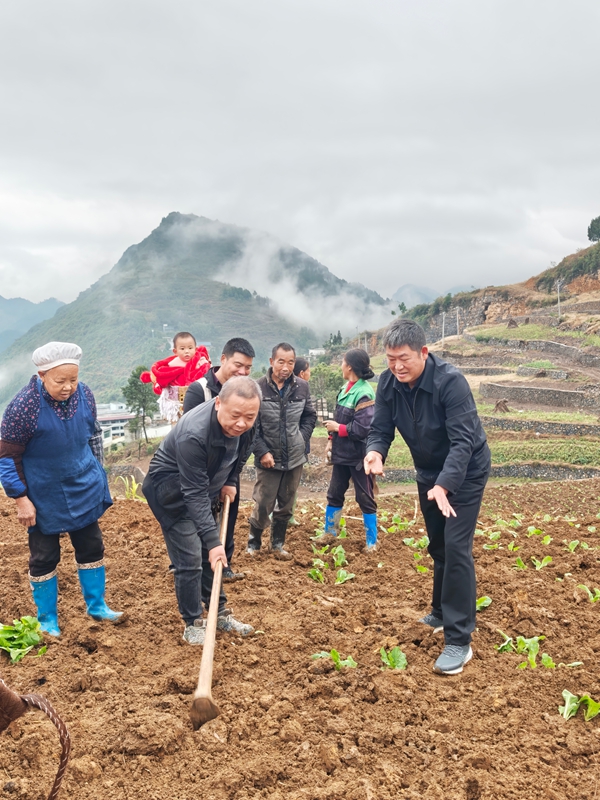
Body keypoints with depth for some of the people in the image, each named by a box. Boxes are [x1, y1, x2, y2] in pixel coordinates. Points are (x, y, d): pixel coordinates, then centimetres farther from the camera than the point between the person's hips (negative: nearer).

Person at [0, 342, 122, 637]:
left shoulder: (84, 395, -10)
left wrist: (97, 474, 14)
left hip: (84, 490, 4)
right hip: (44, 497, -4)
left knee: (91, 546, 14)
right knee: (44, 556, 8)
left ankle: (96, 605, 33)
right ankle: (47, 620, 26)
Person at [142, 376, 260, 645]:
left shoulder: (245, 424, -18)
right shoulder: (193, 434, -39)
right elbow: (195, 494, -35)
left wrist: (230, 481, 5)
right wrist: (213, 540, -34)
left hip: (206, 486, 7)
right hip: (170, 490, -7)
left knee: (211, 555, 14)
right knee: (189, 558, -7)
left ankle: (220, 613, 27)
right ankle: (193, 625, 9)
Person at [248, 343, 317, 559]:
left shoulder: (302, 387, -4)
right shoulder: (258, 388, -15)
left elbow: (310, 417, 9)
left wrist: (301, 440, -1)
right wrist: (262, 452, -15)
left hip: (295, 459, 4)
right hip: (269, 459, -3)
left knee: (286, 505, 14)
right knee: (263, 505, 3)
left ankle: (277, 544, 31)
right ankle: (253, 542, 27)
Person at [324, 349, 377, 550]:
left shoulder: (364, 393, -21)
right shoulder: (347, 387, 6)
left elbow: (363, 428, -26)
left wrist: (338, 428, -17)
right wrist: (332, 438, 6)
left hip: (359, 456, -8)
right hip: (342, 453, 8)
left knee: (365, 498, 5)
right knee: (334, 494, 18)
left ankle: (372, 541, 18)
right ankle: (330, 532, 33)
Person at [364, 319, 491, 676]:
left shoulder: (451, 381, -30)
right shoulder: (388, 383, -12)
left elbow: (463, 441, -33)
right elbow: (381, 429, -11)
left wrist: (444, 485, -44)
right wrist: (375, 452, -34)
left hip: (465, 472, -6)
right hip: (429, 472, 6)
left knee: (456, 547, -13)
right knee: (438, 546, 18)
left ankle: (459, 642, -7)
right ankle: (442, 614, 38)